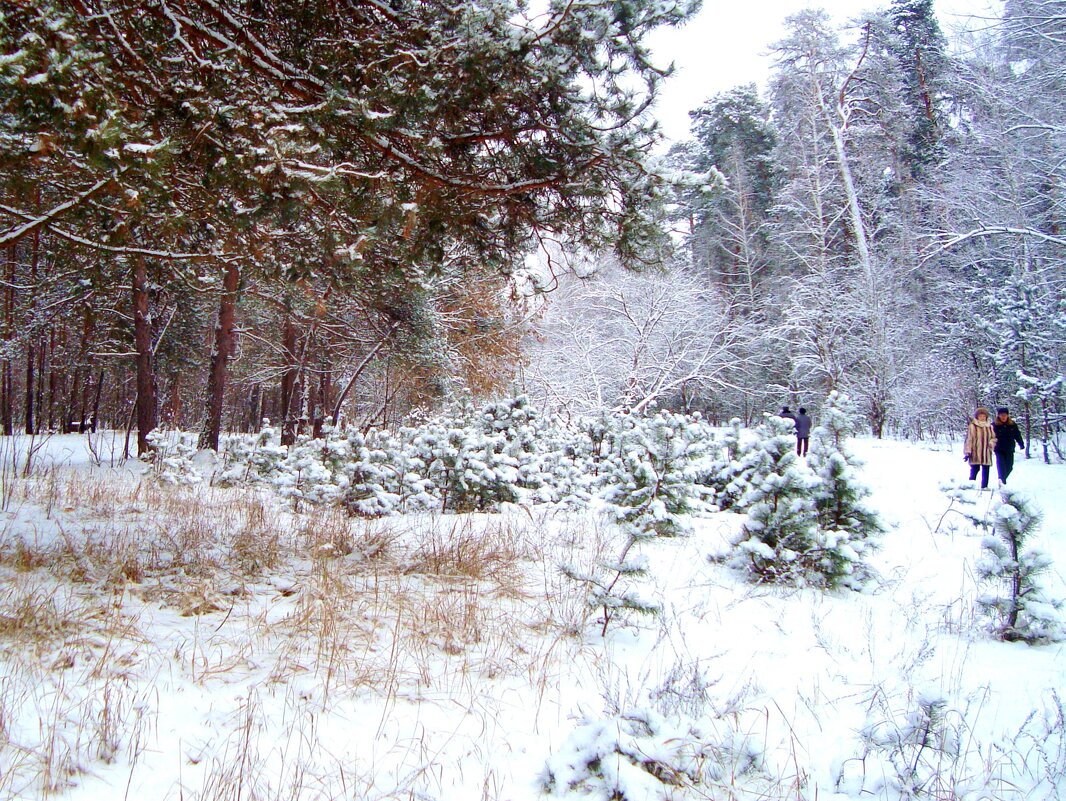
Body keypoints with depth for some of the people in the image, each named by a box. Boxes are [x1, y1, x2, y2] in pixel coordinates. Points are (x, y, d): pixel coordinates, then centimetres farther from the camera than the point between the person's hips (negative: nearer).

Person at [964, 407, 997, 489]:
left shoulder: (990, 427, 11)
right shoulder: (972, 426, -4)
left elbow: (994, 438, 19)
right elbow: (968, 439, -6)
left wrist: (991, 444, -4)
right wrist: (967, 452, -11)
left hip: (986, 454, 5)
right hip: (975, 453, -5)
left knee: (985, 471, 8)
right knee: (975, 469, -5)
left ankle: (984, 486, 17)